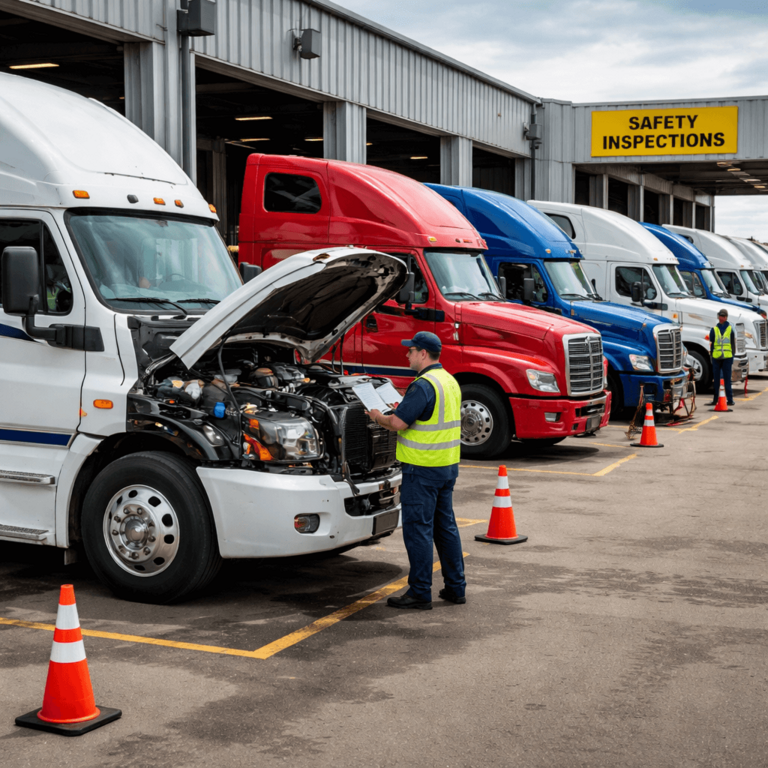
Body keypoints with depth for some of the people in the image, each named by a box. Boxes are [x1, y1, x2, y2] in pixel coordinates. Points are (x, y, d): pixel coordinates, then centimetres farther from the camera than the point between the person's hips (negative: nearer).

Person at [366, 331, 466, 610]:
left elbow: (398, 423, -22)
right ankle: (455, 587, 21)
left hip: (422, 469, -9)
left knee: (418, 529, -2)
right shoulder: (450, 381, 12)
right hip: (448, 466, 9)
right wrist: (392, 417, 18)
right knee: (446, 526, 16)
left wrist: (378, 417, -2)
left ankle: (420, 593, 2)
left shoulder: (423, 385, -18)